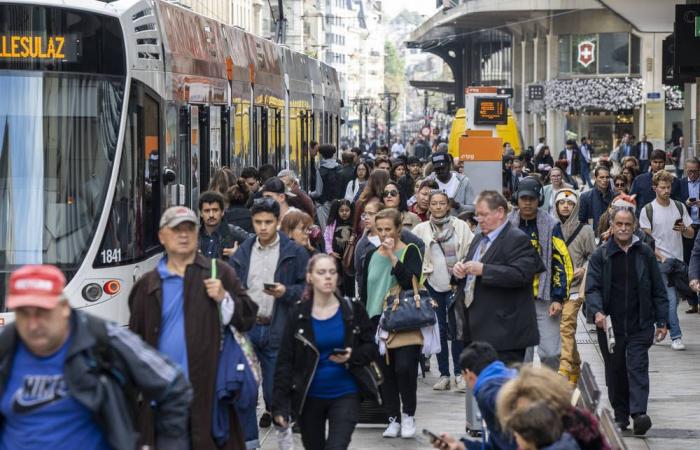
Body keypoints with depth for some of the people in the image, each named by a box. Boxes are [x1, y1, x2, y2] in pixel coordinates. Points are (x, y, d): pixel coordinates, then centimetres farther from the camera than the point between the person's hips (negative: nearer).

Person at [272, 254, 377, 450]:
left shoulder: (353, 310, -2)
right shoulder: (298, 315, -3)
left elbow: (370, 349, 3)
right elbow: (285, 362, -3)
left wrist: (351, 357, -19)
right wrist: (280, 404, -10)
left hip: (345, 395, -1)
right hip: (309, 397, 1)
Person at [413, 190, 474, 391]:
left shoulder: (460, 226, 2)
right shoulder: (421, 229, 5)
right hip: (433, 284, 2)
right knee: (439, 329, 6)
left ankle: (459, 373, 1)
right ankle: (444, 374, 11)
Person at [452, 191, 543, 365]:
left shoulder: (518, 240, -10)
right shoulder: (478, 239, 20)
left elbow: (520, 274, -23)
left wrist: (483, 270, -25)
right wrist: (459, 269, 3)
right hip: (476, 329, 9)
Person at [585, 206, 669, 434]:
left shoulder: (645, 254, 5)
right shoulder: (600, 255, 3)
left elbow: (658, 290, 9)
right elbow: (592, 288, -3)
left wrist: (662, 321, 5)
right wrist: (597, 311, -22)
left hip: (640, 325, -1)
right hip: (610, 326, 1)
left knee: (638, 367, -11)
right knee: (615, 371, 8)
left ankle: (639, 413, -20)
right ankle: (621, 415, 19)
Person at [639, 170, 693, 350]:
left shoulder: (679, 207, 10)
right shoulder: (648, 210, -2)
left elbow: (692, 234, 12)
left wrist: (684, 229, -12)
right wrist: (661, 258, -14)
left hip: (678, 260, 5)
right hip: (660, 261, -5)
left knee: (674, 300, 9)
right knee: (670, 299, -12)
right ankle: (676, 337, -11)